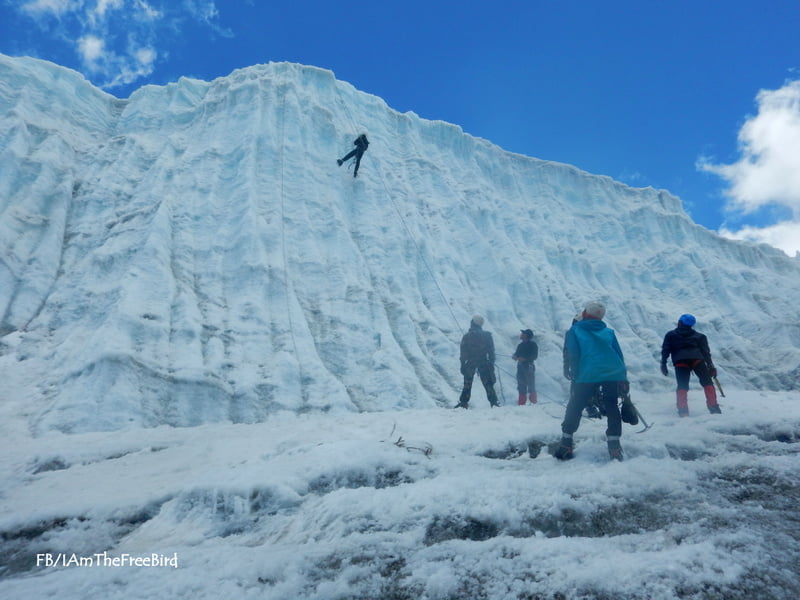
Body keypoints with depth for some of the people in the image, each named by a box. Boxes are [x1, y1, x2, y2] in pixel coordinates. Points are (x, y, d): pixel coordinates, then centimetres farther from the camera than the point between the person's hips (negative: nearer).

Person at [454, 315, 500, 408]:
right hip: (484, 364, 1)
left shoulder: (466, 336, -6)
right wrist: (492, 364, 8)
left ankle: (463, 403, 10)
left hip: (470, 364, 0)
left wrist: (463, 365, 1)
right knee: (488, 384, 7)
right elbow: (491, 351, 2)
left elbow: (463, 353, -4)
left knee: (467, 385, 11)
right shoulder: (487, 335, -1)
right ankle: (494, 402, 4)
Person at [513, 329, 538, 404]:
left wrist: (525, 358, -25)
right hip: (520, 366, 7)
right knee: (521, 385, 9)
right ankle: (521, 402, 14)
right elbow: (517, 353, 18)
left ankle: (533, 401, 6)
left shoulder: (532, 344, -7)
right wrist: (514, 356, -5)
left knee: (531, 385, -2)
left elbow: (535, 356, -15)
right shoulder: (521, 345, 15)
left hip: (529, 366, -7)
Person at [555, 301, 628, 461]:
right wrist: (623, 379, 15)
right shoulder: (608, 332, 20)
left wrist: (575, 375, 8)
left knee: (574, 407, 7)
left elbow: (572, 355, 2)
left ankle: (566, 444, 7)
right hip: (614, 374, 3)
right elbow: (619, 354, 15)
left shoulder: (574, 330, 11)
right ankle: (614, 445, 8)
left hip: (588, 375, -2)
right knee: (611, 407, 14)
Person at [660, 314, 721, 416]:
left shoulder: (670, 335, 24)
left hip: (680, 361, -1)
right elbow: (706, 351, 18)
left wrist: (663, 364, 8)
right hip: (697, 359, 1)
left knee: (682, 386, -4)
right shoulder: (698, 336, 27)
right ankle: (713, 407, -4)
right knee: (707, 382, 8)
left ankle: (683, 410, -18)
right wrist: (711, 366, 17)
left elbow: (665, 350, 11)